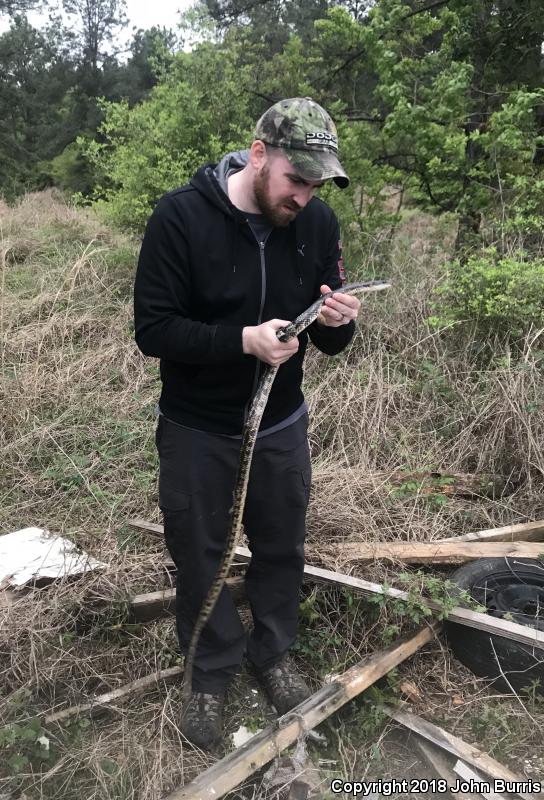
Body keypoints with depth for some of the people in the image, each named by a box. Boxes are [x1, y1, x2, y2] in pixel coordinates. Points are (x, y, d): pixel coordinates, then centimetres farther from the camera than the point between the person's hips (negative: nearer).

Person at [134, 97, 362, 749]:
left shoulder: (318, 222, -6)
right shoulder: (181, 216, -17)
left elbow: (327, 342, 1)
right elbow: (152, 330, -19)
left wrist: (337, 321, -23)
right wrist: (244, 340, -31)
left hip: (280, 425, 3)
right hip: (197, 431, -3)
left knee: (281, 549, 17)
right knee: (199, 556, 13)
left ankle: (272, 653, 43)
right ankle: (212, 673, 37)